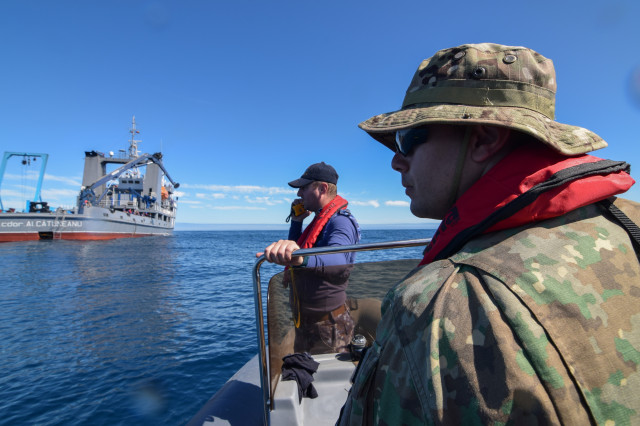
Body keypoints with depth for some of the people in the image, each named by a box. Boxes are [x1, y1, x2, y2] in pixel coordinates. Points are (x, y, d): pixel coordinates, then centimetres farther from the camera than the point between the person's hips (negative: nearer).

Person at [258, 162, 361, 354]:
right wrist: (296, 222, 4)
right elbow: (295, 248, 20)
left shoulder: (341, 221, -23)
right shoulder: (321, 219, 9)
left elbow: (340, 260, -45)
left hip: (328, 328, -10)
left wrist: (302, 258, -65)